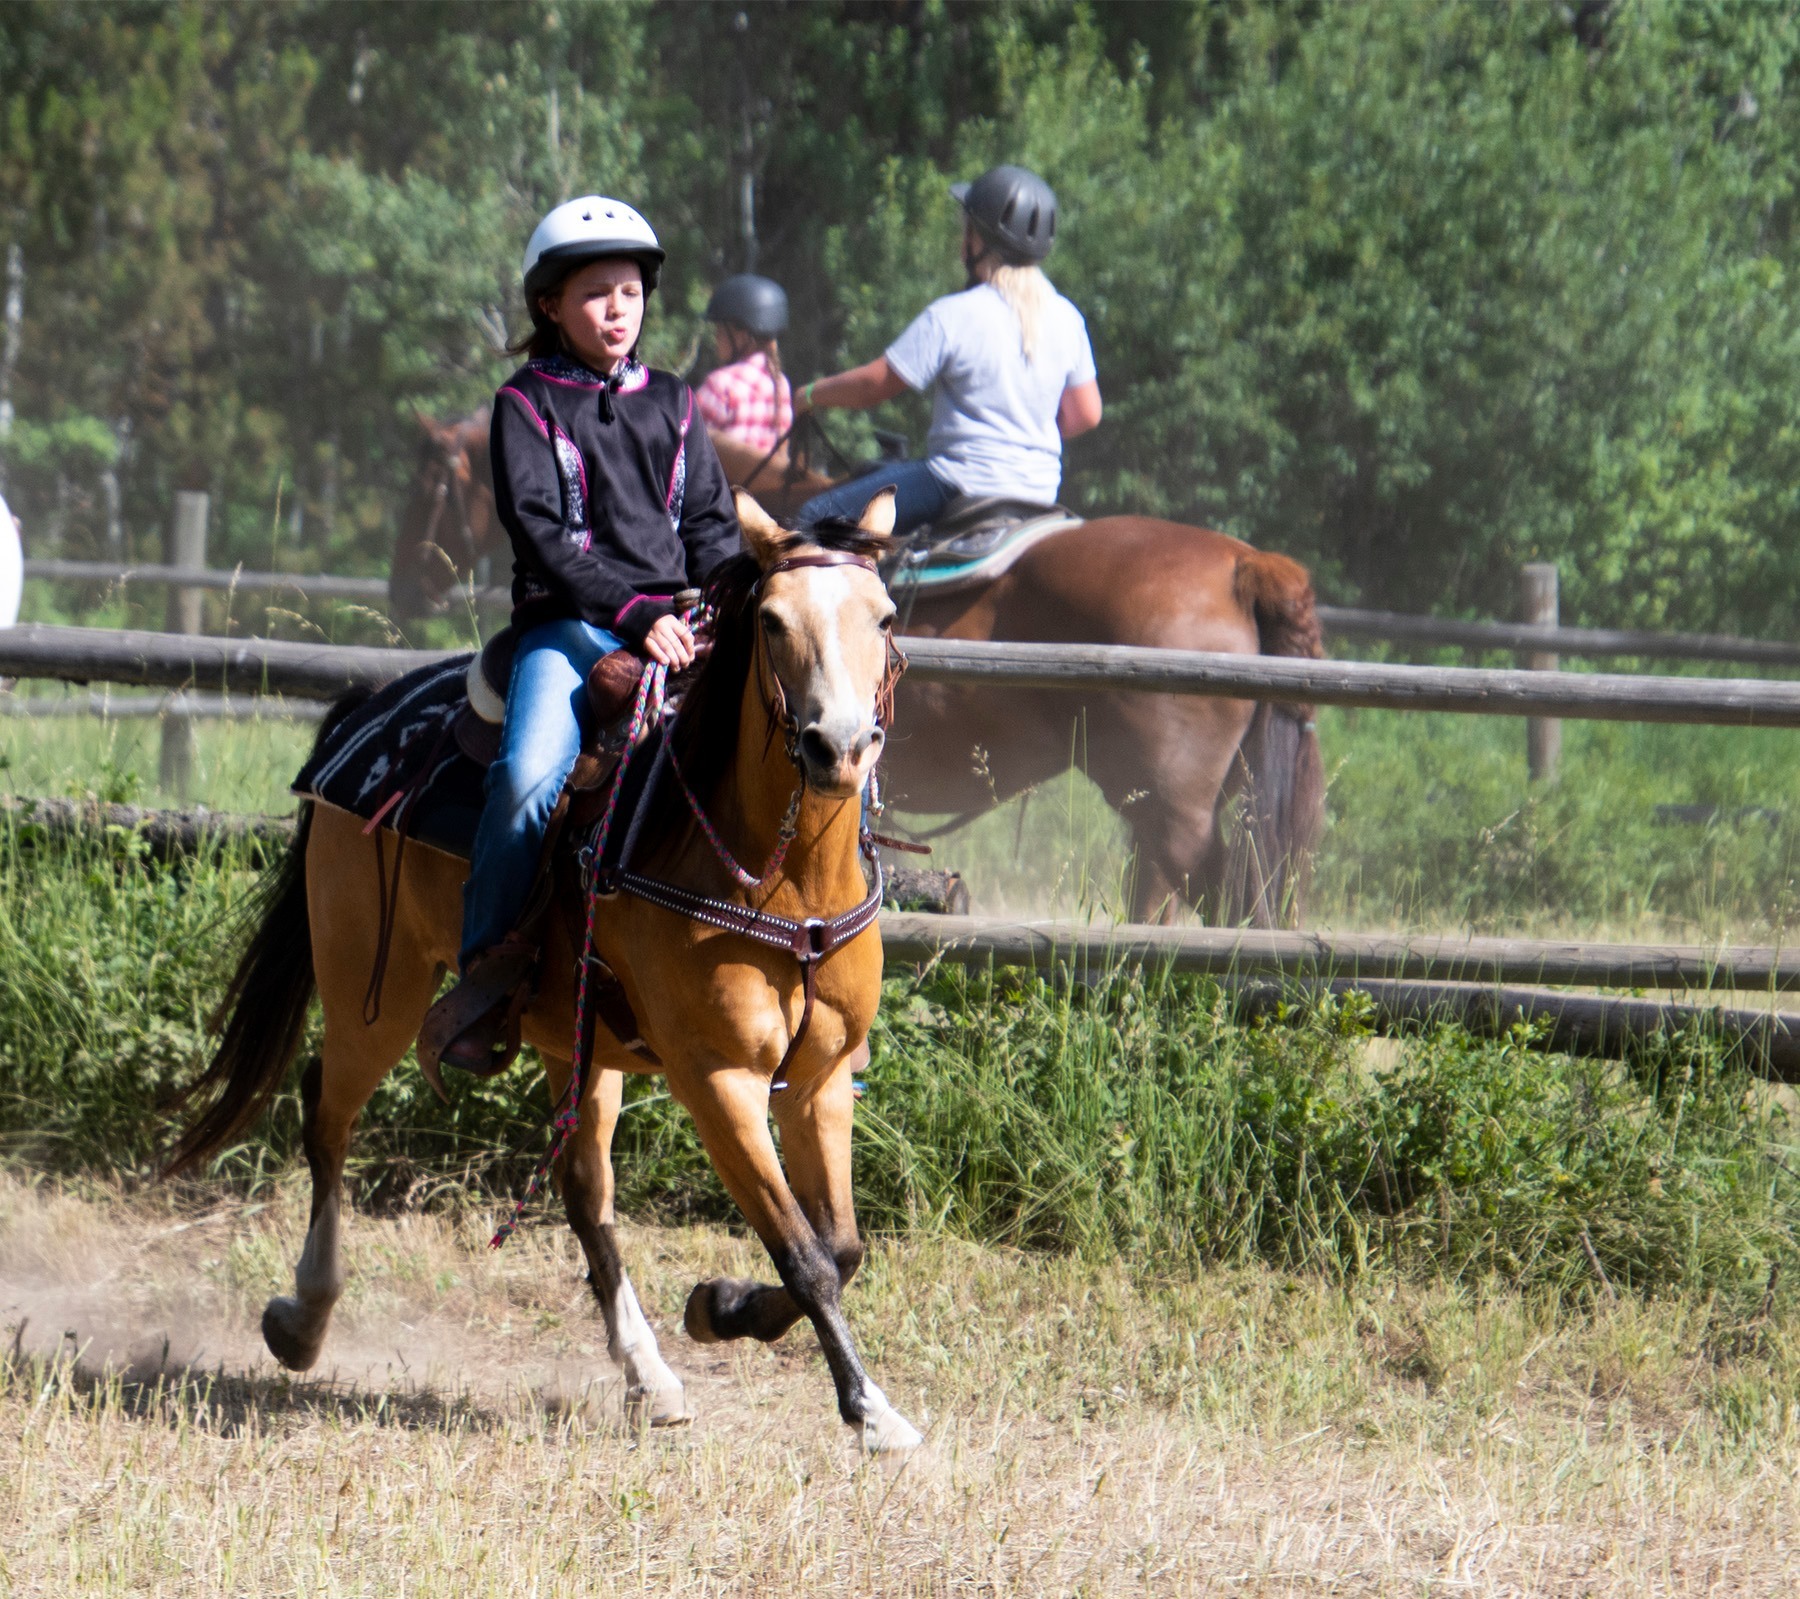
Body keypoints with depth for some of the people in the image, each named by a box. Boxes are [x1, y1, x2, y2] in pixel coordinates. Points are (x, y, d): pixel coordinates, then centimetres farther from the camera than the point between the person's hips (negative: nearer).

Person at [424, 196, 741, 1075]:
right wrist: (634, 614, -17)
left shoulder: (670, 404, 19)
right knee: (529, 775, -31)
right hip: (568, 625, -4)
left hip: (674, 622, 4)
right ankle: (487, 970, -19)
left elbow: (710, 523, 18)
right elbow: (540, 533, -6)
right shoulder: (528, 406, 5)